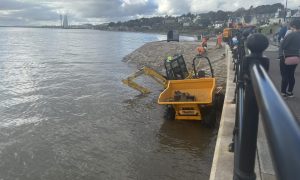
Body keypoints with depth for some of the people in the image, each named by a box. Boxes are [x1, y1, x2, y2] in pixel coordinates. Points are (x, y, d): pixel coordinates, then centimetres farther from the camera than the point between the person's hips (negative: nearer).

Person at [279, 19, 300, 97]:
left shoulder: (291, 35, -17)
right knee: (291, 75, 15)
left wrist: (281, 55, -7)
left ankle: (283, 92, 4)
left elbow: (282, 45, -16)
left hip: (286, 57, -6)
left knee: (285, 75, 1)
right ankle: (290, 92, 22)